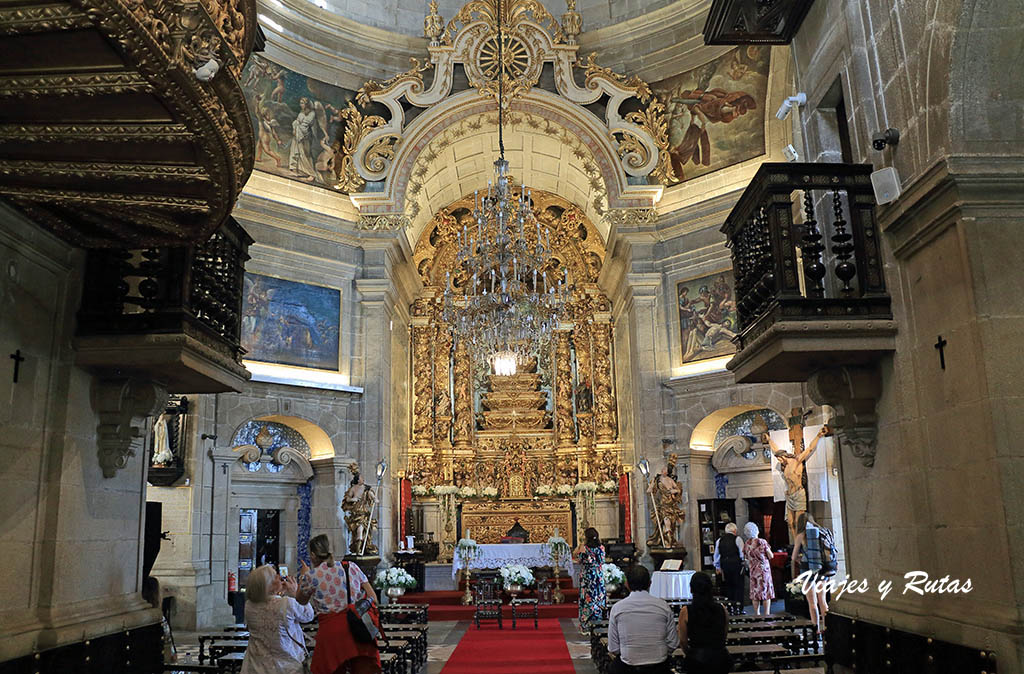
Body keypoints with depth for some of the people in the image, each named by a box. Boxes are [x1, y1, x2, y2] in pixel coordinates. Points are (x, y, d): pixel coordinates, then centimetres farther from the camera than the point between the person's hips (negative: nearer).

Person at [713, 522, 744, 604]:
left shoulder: (719, 540, 10)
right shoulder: (737, 539, -4)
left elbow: (716, 555, 16)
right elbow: (742, 554, -5)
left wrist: (717, 567, 25)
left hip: (724, 565, 4)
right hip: (736, 564, -4)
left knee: (728, 586, 12)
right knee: (738, 587, 2)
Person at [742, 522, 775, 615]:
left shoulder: (746, 544, 1)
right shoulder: (762, 542, -11)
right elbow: (771, 556, -6)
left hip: (752, 571, 4)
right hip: (764, 569, -4)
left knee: (755, 593, 9)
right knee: (766, 591, 3)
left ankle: (757, 614, 11)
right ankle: (767, 614, 1)